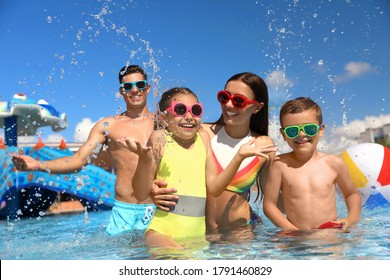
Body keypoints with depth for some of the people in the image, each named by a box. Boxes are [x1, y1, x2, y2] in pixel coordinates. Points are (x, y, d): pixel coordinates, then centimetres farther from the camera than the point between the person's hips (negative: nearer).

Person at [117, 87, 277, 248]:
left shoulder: (203, 137, 10)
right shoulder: (160, 138, -3)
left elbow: (214, 188, 7)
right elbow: (141, 195, -7)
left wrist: (239, 156, -3)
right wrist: (144, 159, -23)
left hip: (198, 234, 6)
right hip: (162, 232, -6)